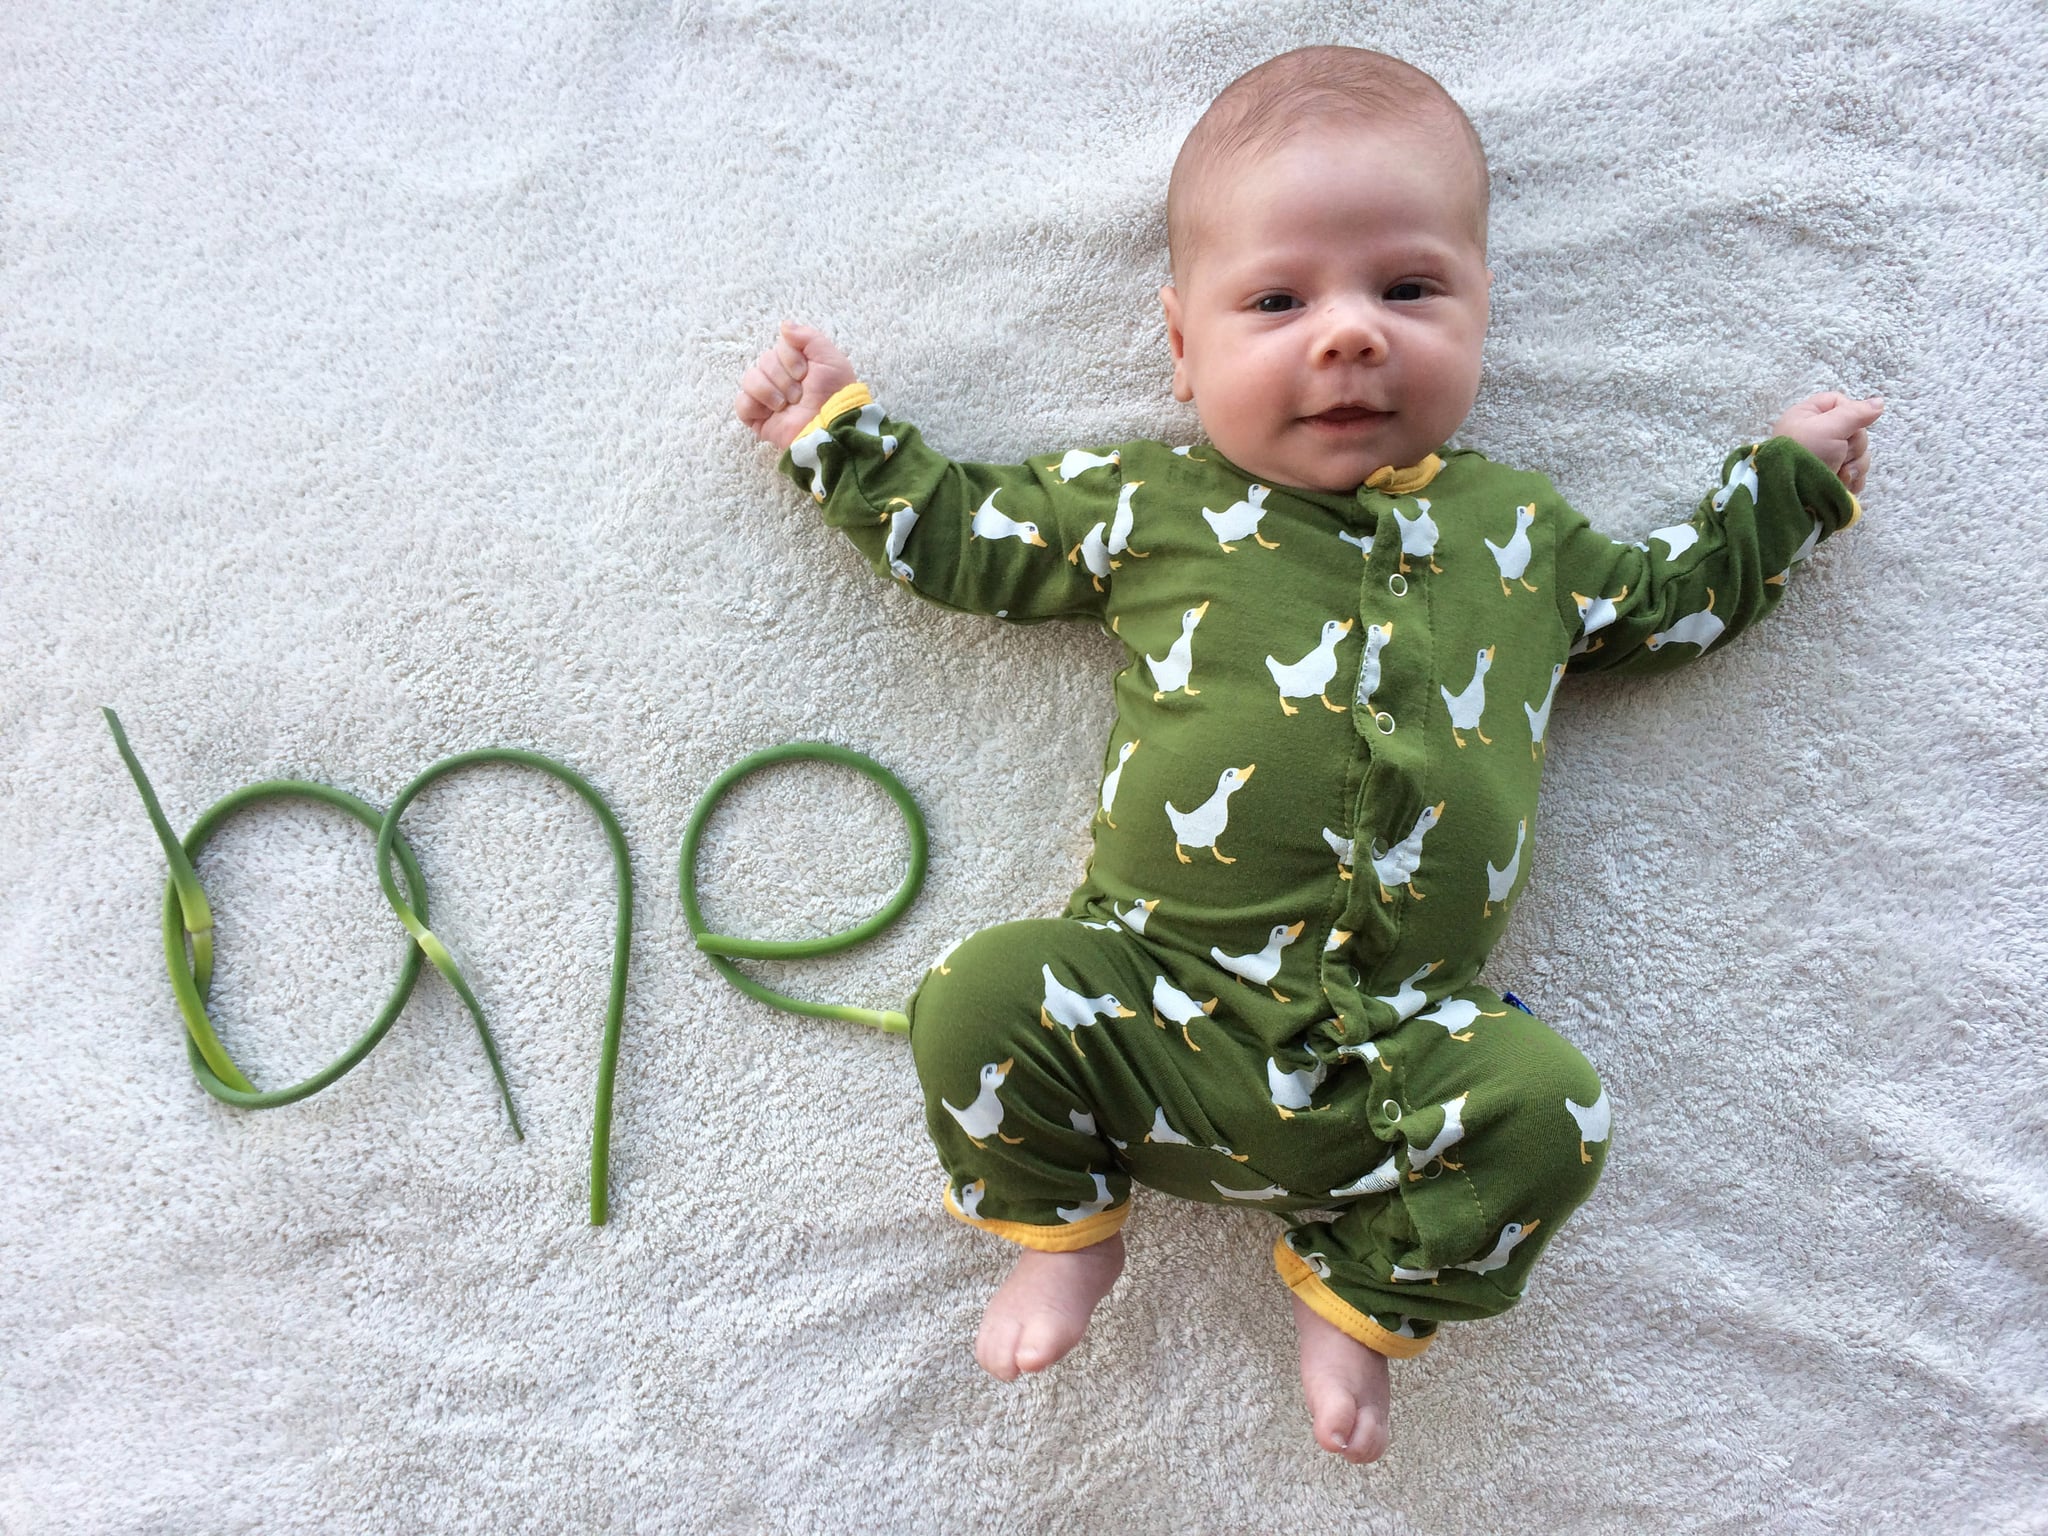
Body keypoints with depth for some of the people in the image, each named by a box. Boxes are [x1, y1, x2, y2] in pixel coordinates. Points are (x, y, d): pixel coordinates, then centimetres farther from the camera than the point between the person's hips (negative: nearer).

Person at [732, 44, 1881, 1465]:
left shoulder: (1518, 529, 14)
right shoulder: (1147, 501, 8)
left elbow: (1661, 605, 30)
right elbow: (965, 537, 17)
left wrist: (1785, 479, 31)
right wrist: (840, 433, 19)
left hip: (1405, 1038, 1)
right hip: (1154, 991, -1)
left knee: (1545, 1108, -22)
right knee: (980, 1000, -22)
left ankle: (1363, 1297, 8)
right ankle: (1066, 1228, 10)